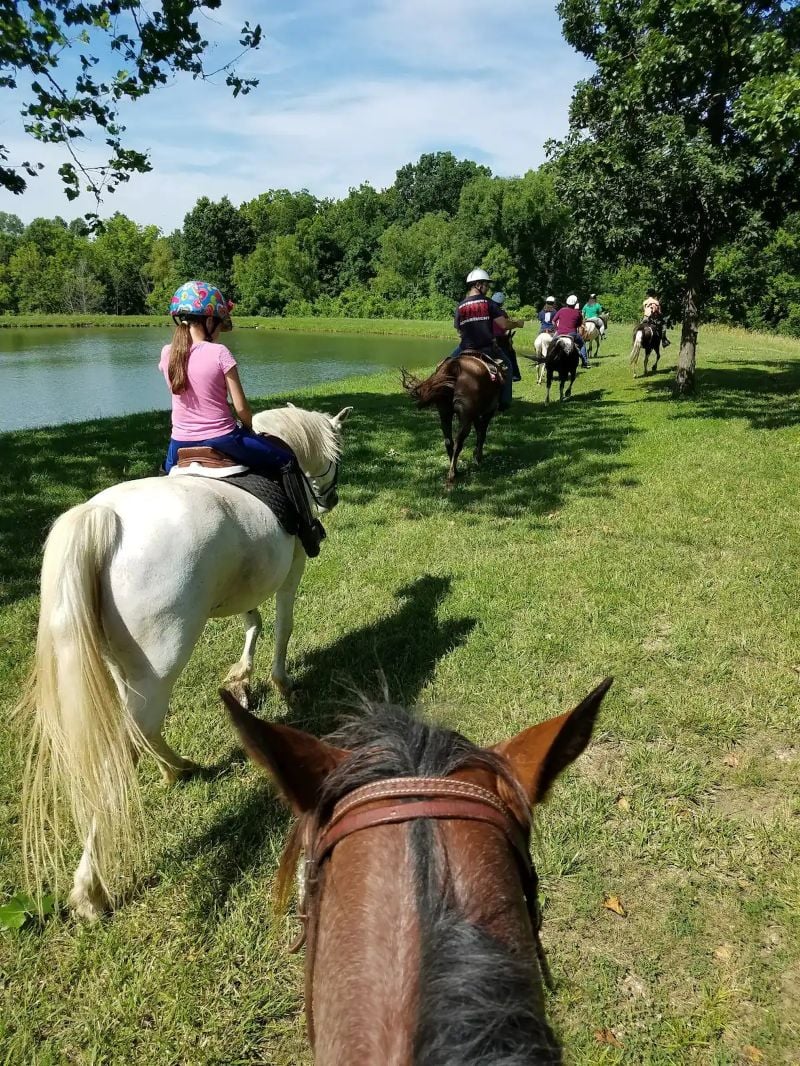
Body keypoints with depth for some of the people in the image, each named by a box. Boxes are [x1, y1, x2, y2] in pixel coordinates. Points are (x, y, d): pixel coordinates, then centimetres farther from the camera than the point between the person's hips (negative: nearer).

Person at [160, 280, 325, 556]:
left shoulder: (167, 354, -1)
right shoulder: (219, 353, -14)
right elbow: (241, 407, -10)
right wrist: (250, 430, 7)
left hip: (180, 443, 5)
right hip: (221, 440, -5)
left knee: (167, 472, 40)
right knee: (286, 462, 12)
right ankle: (307, 528, 11)